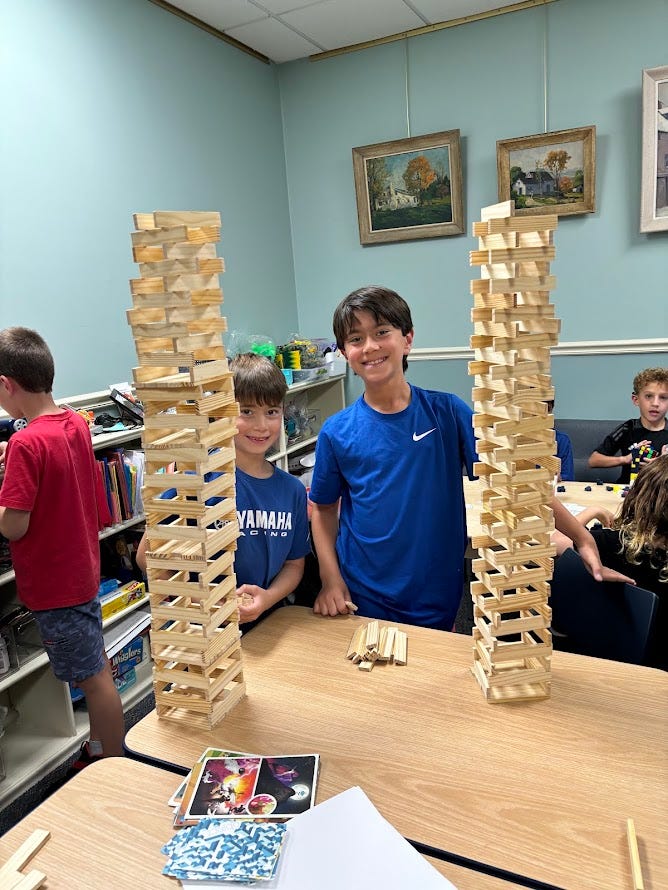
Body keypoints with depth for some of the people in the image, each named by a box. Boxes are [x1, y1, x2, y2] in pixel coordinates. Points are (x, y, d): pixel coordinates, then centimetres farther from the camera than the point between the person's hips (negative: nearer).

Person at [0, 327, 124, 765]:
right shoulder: (77, 423, -1)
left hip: (53, 582, -8)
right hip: (83, 568, 8)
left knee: (94, 677, 6)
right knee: (96, 666, 22)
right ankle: (102, 748, 42)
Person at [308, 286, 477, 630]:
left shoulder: (448, 412, -8)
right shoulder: (337, 432, -7)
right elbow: (324, 508, 3)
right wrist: (331, 579, -5)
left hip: (439, 598, 0)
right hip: (362, 598, 0)